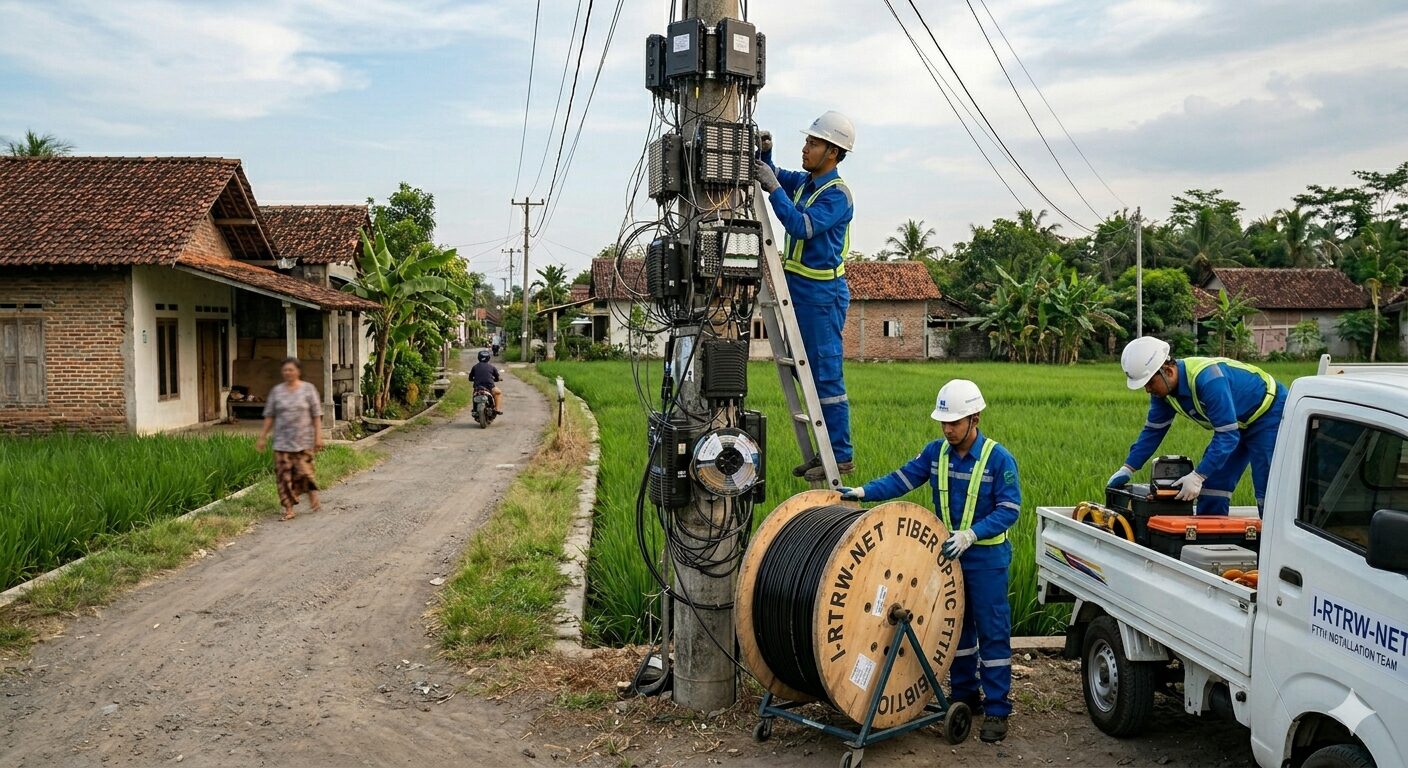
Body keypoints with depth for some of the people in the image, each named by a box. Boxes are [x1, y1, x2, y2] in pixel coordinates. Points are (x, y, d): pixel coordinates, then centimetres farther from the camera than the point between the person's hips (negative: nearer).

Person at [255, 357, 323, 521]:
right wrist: (263, 437, 6)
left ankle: (312, 495, 26)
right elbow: (269, 415, 9)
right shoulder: (276, 391, 7)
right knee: (284, 475, -1)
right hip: (282, 441, 2)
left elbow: (316, 415, -2)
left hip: (303, 440, -2)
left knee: (303, 471, -4)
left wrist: (318, 436, -8)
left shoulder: (308, 389, 0)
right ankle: (289, 509, 6)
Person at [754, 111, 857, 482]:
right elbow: (770, 175, 28)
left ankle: (842, 456, 1)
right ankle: (825, 451, 20)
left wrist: (774, 187, -23)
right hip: (799, 290, 9)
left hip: (822, 294, -9)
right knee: (812, 375, 12)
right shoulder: (802, 182, 11)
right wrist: (763, 154, 7)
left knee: (827, 375, -6)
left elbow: (802, 226, -27)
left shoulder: (837, 194, -14)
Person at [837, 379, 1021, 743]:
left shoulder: (998, 459, -15)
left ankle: (997, 709, 11)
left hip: (986, 556, -5)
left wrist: (970, 535, -27)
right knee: (956, 626, 15)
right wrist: (862, 492, -15)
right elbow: (903, 479, -2)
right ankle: (964, 696, 30)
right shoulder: (936, 451, 0)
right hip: (947, 552, 5)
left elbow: (1009, 509, -16)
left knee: (992, 631, 2)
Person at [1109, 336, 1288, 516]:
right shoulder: (1162, 388, -11)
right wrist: (1127, 470, -7)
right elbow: (1153, 430, 0)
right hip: (1237, 423, 8)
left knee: (1268, 491, -12)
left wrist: (1197, 476, -37)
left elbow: (1227, 435, -34)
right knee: (1213, 485, 6)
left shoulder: (1207, 379, -37)